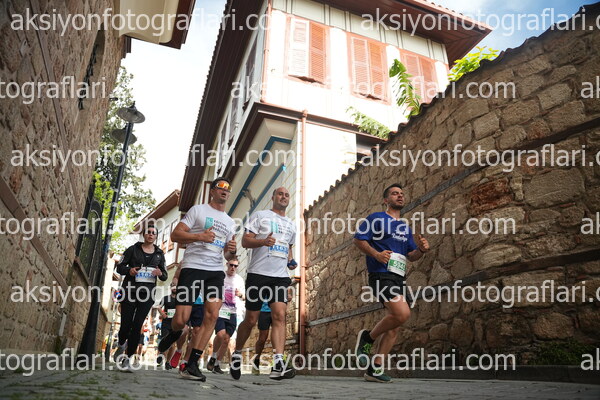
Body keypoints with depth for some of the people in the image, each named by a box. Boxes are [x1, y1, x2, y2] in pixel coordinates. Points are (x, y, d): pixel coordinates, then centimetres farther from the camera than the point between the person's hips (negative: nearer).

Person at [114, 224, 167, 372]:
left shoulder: (159, 254, 10)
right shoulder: (133, 249, 5)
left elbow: (165, 276, 14)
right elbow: (120, 267, 7)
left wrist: (160, 273, -10)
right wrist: (129, 270, -15)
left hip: (147, 294, 1)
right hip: (130, 291, -1)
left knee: (137, 326, -5)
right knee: (126, 324, 0)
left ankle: (127, 358, 2)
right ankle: (121, 346, 33)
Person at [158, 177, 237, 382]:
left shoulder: (230, 223, 20)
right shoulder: (198, 210, 5)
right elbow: (175, 235, -2)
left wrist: (232, 251, 0)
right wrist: (199, 236, -17)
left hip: (216, 272, 5)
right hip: (193, 268, -4)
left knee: (212, 315, -9)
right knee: (181, 319, -7)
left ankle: (193, 362, 2)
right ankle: (175, 333, 30)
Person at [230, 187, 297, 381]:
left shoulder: (291, 225, 21)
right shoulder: (260, 215, 4)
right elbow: (245, 241, -3)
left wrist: (291, 261, 11)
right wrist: (263, 241, -22)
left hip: (281, 276, 4)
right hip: (258, 273, -4)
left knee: (279, 315, -12)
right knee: (251, 319, 3)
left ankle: (278, 364, -15)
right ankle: (237, 353, 27)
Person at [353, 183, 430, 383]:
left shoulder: (405, 227, 22)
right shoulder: (376, 218, 2)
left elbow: (411, 256, 21)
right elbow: (358, 239, -4)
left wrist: (421, 249, -2)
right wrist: (376, 254, -18)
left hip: (398, 278, 8)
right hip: (382, 274, -8)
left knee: (394, 327, 4)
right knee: (402, 313, -24)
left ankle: (375, 368, 13)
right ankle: (368, 337, -1)